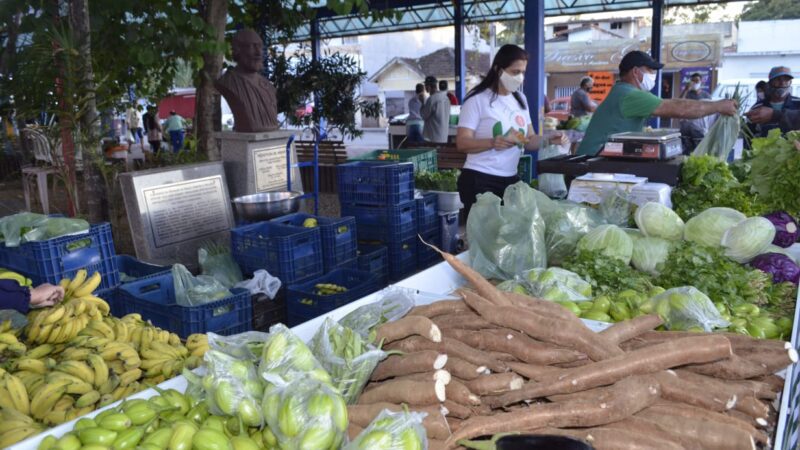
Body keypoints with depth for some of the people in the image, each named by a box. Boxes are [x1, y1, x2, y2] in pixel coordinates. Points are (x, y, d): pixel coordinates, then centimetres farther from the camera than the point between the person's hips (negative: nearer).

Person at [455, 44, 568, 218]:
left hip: (511, 179, 7)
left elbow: (529, 140, 15)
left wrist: (549, 139, -5)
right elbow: (462, 143, -15)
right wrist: (492, 142, -32)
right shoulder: (478, 99, -9)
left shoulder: (520, 99, 13)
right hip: (480, 181, -6)